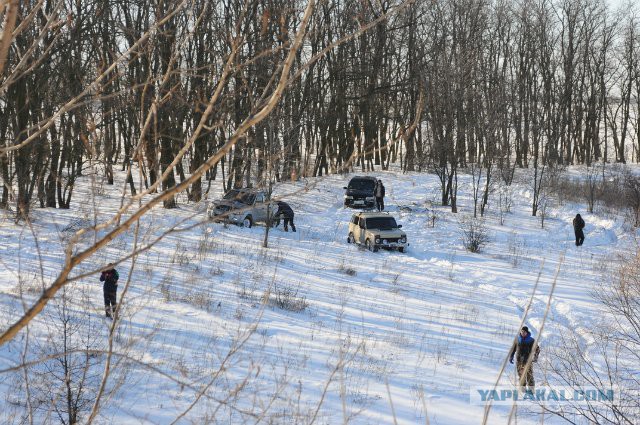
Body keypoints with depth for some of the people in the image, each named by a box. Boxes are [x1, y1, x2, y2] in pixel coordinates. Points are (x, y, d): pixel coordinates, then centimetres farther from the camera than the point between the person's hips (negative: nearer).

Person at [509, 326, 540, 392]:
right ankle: (522, 387, 9)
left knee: (529, 374, -7)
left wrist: (535, 356, -15)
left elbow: (537, 348, -1)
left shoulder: (531, 340, 0)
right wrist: (511, 357, 10)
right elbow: (513, 348, 16)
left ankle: (531, 388, 0)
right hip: (519, 359, 3)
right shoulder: (517, 339, 7)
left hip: (528, 359, -3)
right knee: (521, 374, 2)